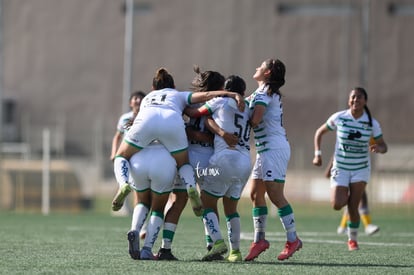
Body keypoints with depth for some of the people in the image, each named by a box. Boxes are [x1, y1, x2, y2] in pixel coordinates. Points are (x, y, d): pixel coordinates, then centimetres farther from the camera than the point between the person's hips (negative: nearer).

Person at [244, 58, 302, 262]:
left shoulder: (263, 93, -11)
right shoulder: (270, 92, 19)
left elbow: (255, 120, -20)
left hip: (274, 148, -10)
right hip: (266, 149, 10)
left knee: (275, 195, -10)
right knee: (256, 194, 8)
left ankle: (292, 239, -6)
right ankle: (259, 240, 10)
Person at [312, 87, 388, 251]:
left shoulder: (372, 123, -8)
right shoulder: (338, 118, -9)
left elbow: (383, 146, 1)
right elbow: (320, 132, 6)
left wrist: (378, 148, -23)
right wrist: (317, 154, -4)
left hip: (361, 169, 0)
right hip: (340, 168, 0)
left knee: (353, 207, -9)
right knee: (337, 205, -15)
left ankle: (352, 239, 16)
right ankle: (345, 194, 23)